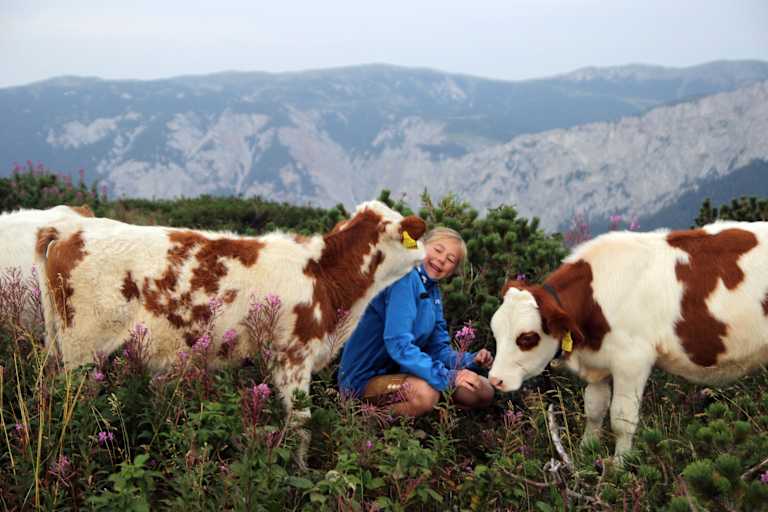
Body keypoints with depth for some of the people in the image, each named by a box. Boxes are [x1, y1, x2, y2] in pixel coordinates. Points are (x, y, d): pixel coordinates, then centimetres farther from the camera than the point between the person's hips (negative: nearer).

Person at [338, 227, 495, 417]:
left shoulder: (433, 292, 10)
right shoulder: (405, 278, -19)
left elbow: (439, 347, 8)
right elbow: (398, 344, -29)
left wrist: (471, 361, -11)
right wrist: (446, 377, -33)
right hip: (365, 378, -9)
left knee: (484, 392, 4)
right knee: (425, 393, -38)